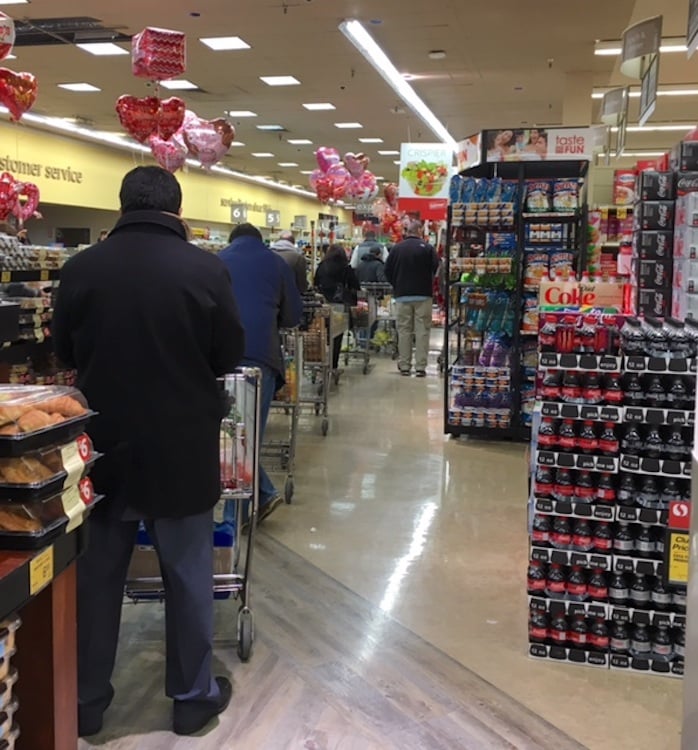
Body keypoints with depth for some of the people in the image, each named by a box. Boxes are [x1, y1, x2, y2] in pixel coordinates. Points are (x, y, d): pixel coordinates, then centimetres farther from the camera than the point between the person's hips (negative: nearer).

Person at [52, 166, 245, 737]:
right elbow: (230, 356, -3)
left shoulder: (80, 268, -5)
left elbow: (64, 352, 8)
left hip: (104, 444, 2)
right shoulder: (205, 268, -13)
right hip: (183, 446, -2)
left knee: (97, 573, 15)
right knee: (187, 573, 12)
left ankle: (86, 699, 28)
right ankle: (193, 695, 25)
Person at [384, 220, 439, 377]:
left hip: (402, 295, 2)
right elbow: (437, 269, -7)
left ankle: (404, 366, 8)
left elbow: (388, 271, 4)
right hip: (423, 295, -2)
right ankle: (420, 367, -1)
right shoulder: (427, 248, -6)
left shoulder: (397, 248, 2)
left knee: (404, 330, 7)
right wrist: (428, 284, 11)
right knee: (422, 331, 1)